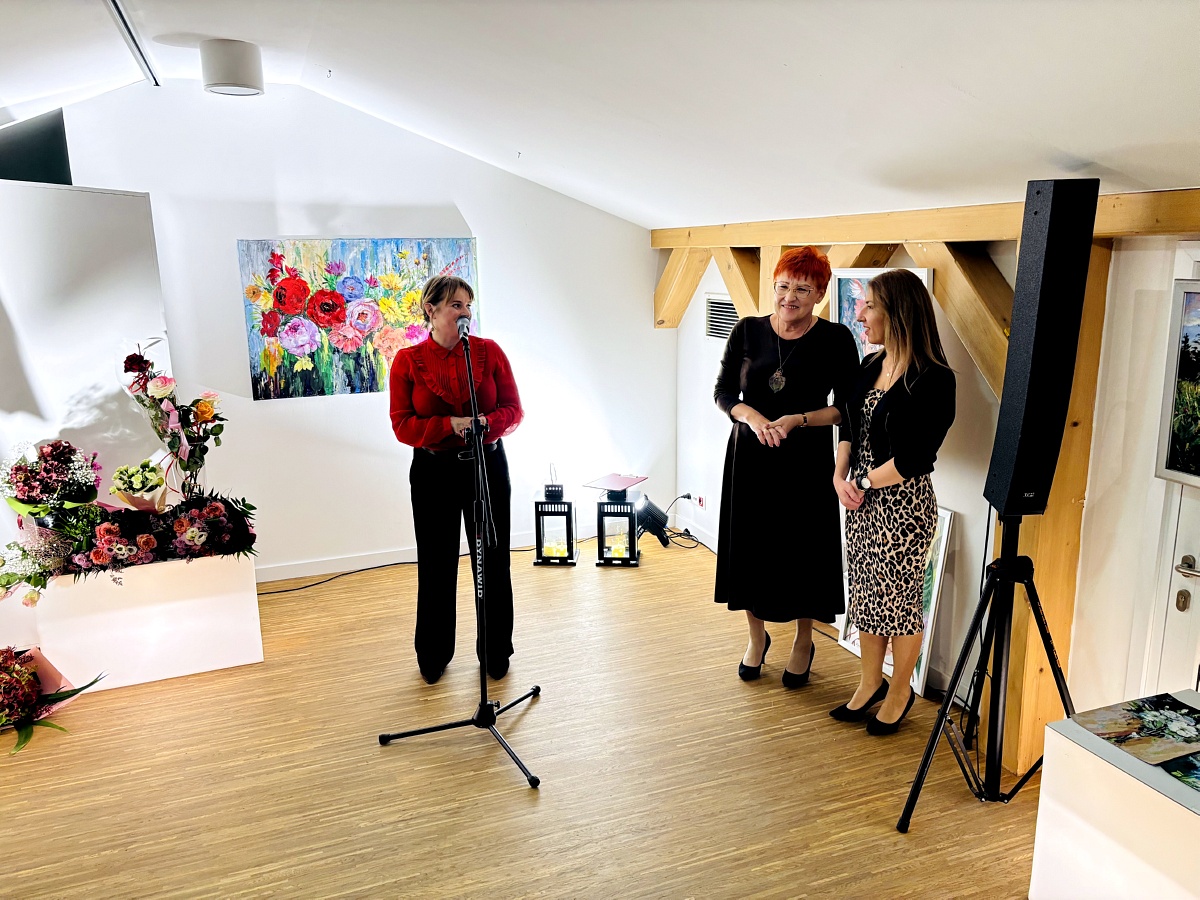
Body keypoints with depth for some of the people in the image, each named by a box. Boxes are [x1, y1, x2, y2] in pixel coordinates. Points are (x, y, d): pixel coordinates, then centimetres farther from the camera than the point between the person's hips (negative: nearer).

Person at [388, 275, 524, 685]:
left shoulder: (489, 351, -1)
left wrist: (485, 423, -22)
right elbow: (402, 424, -7)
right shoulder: (407, 361, -3)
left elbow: (513, 410, -2)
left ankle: (497, 654, 25)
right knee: (436, 566, 9)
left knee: (493, 562, 8)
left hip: (488, 466, 1)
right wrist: (450, 425, -21)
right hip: (433, 471, 0)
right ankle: (433, 657, 28)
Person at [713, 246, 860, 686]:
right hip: (750, 458, 2)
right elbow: (724, 392, 2)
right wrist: (753, 417, -17)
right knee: (750, 548, 10)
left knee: (803, 552, 7)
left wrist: (797, 420, -19)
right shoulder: (748, 331, 0)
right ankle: (757, 637, 34)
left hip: (806, 462, -2)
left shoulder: (836, 340, -6)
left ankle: (803, 643, 32)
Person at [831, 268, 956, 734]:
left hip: (903, 504, -7)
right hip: (861, 501, 8)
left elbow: (915, 458, -20)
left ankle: (900, 693, 28)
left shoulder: (934, 379, -17)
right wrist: (841, 476, -4)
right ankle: (870, 683, 35)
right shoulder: (870, 366, 6)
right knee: (864, 595, 17)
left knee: (899, 600, 7)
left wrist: (864, 482, -12)